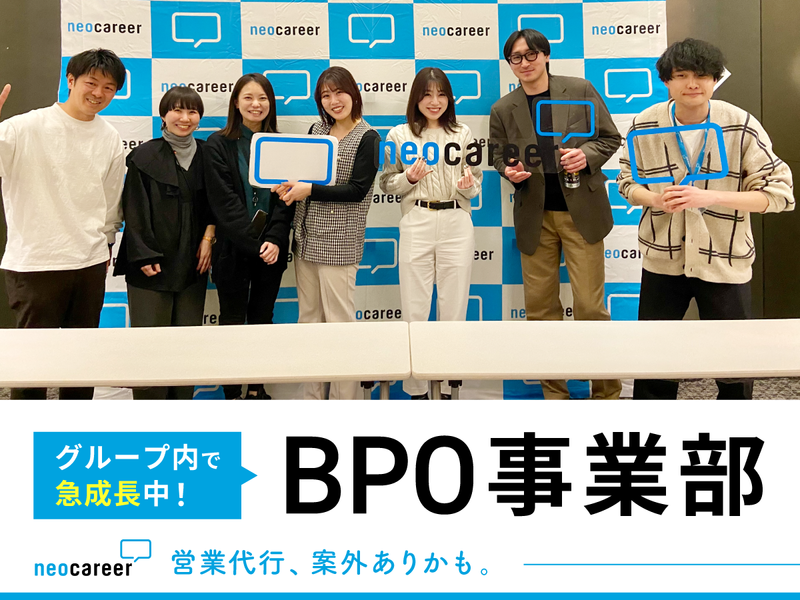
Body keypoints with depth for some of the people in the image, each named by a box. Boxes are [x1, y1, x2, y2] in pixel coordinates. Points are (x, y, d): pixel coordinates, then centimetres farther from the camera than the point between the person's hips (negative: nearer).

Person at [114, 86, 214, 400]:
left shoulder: (205, 154, 10)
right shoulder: (144, 156, -2)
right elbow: (135, 211, -5)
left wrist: (208, 237, 0)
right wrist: (144, 256, -11)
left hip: (192, 263, 4)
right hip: (152, 263, -4)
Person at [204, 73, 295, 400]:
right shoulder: (218, 145, -2)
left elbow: (285, 198, 1)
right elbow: (225, 202, -10)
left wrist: (275, 241, -14)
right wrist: (256, 244, -17)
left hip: (272, 248, 3)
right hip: (233, 248, -3)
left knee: (263, 319, 11)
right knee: (233, 321, 5)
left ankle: (258, 388, 22)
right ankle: (232, 393, 15)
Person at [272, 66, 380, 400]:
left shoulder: (367, 138, -5)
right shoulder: (317, 130, 14)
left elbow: (358, 190, -12)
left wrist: (309, 190, -16)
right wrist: (291, 186, -2)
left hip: (338, 242, -7)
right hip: (306, 236, 7)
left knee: (338, 321, -4)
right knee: (308, 318, 10)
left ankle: (343, 398, 7)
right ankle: (312, 395, 20)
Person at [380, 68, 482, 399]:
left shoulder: (462, 133, 8)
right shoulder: (399, 135, 6)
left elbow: (476, 183, 11)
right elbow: (387, 183, 8)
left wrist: (468, 185, -11)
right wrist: (409, 178, -10)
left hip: (456, 223, 1)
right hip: (416, 224, -1)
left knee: (454, 308, 5)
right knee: (414, 310, 2)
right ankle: (416, 389, 14)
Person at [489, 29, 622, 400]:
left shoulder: (581, 90, 1)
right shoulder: (502, 109, 5)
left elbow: (610, 138, 5)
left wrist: (587, 155, -14)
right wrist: (509, 171, -8)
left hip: (581, 211, -2)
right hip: (535, 216, 3)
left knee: (590, 306, -3)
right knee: (540, 307, 7)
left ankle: (607, 392, 14)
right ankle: (554, 391, 22)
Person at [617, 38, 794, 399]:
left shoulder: (742, 127, -11)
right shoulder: (644, 125, -4)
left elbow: (779, 192, -11)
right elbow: (627, 183, 7)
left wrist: (709, 197, -24)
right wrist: (656, 199, -17)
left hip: (724, 261, -2)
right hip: (662, 258, 2)